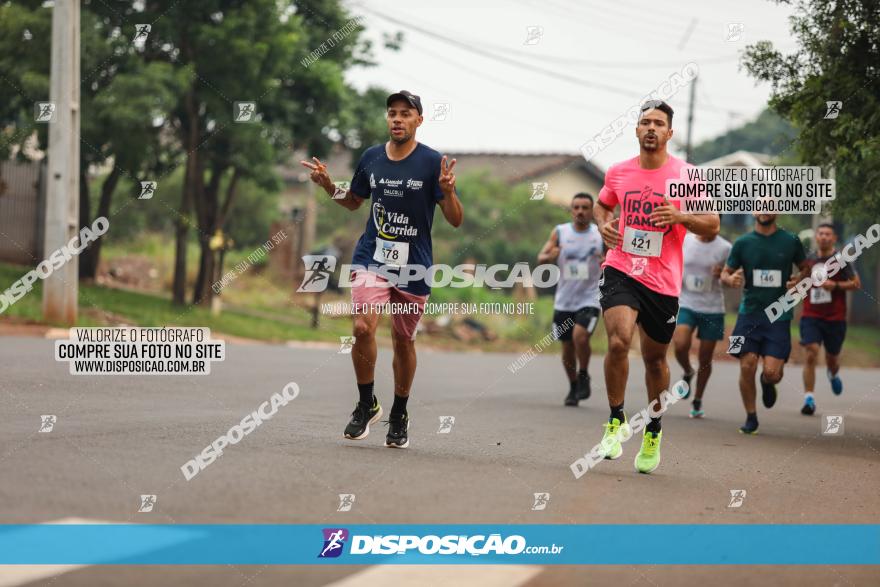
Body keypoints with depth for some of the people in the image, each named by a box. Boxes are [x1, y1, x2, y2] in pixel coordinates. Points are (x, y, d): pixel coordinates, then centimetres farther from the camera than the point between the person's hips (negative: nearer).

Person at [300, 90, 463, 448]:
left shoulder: (432, 162, -7)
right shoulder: (371, 158, 4)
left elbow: (455, 221, -7)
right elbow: (353, 202, 22)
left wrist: (448, 191, -26)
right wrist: (329, 186, 4)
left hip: (414, 267, -1)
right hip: (372, 259, 2)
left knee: (404, 341, 9)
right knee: (363, 326, -19)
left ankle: (399, 415, 29)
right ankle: (366, 405, -1)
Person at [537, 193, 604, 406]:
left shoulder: (601, 234, -1)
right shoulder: (559, 232, 2)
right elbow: (541, 258, -2)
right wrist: (550, 256, -25)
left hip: (589, 299, -2)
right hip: (564, 300, 3)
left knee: (580, 336, -25)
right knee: (567, 348, 9)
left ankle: (584, 376, -2)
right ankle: (573, 387, 29)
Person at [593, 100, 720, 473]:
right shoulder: (618, 173, 4)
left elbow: (712, 225, -1)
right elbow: (603, 204, 25)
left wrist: (681, 217, -19)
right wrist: (604, 225, 3)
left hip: (663, 281, 0)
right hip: (620, 270, 0)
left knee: (655, 358, 12)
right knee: (618, 341, -23)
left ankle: (654, 431, 33)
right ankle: (616, 421, -6)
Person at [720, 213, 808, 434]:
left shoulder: (791, 241, 2)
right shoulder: (743, 243, 4)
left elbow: (807, 268, 16)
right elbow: (724, 273, 10)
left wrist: (800, 279, -7)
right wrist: (730, 279, -13)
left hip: (779, 316, -1)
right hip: (749, 313, 1)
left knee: (772, 372, -11)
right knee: (747, 366, -7)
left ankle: (767, 382, 27)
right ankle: (751, 417, 13)